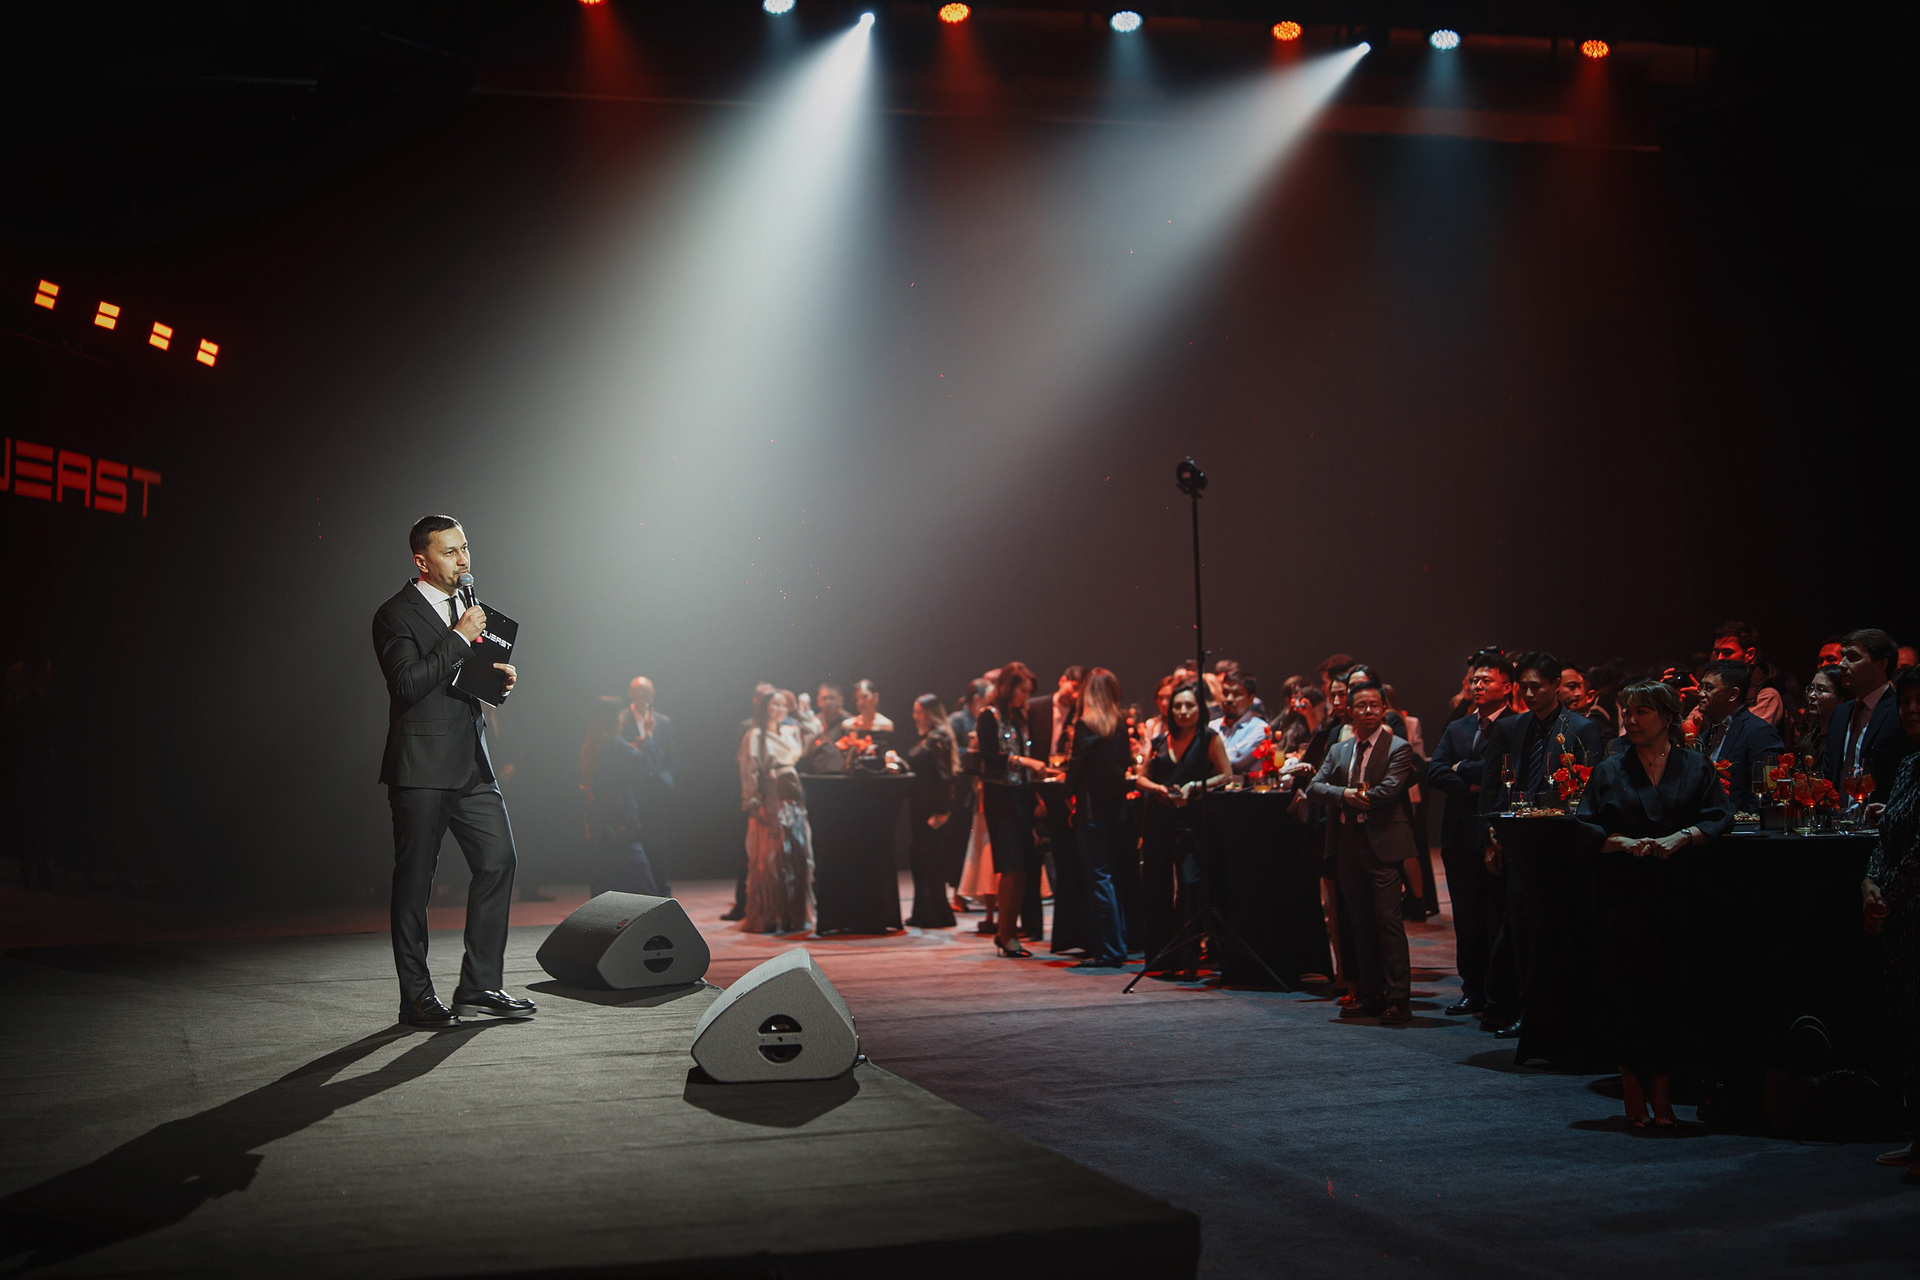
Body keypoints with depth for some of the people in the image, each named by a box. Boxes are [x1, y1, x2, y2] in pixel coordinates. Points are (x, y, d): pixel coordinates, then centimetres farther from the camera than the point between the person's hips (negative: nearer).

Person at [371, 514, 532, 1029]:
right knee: (415, 880, 0)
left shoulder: (468, 607, 17)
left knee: (498, 859, -1)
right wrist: (460, 638, -19)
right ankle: (417, 997, 9)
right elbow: (408, 684, -19)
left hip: (472, 763, 7)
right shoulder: (396, 615, -7)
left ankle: (480, 985, 7)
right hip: (421, 769, -7)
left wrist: (500, 675, 5)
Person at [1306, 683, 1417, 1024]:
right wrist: (1346, 795, -13)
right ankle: (1371, 994, 16)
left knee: (1388, 921, -10)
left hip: (1382, 843, -6)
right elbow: (1314, 787, 5)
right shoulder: (1338, 751, 17)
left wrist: (1355, 799, -3)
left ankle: (1398, 999, -8)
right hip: (1348, 844, 6)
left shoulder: (1398, 748, -1)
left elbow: (1390, 789, -14)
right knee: (1361, 923, 9)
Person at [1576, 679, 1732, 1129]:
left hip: (1677, 894, -1)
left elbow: (1719, 819, 0)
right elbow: (1585, 826, 5)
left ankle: (1662, 1092, 6)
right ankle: (1634, 1093, 7)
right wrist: (1622, 843, -13)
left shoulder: (1698, 768, 9)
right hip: (1622, 898, 1)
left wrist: (1680, 838, -16)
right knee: (1625, 991, -1)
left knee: (1670, 993, -2)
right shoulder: (1609, 771, 11)